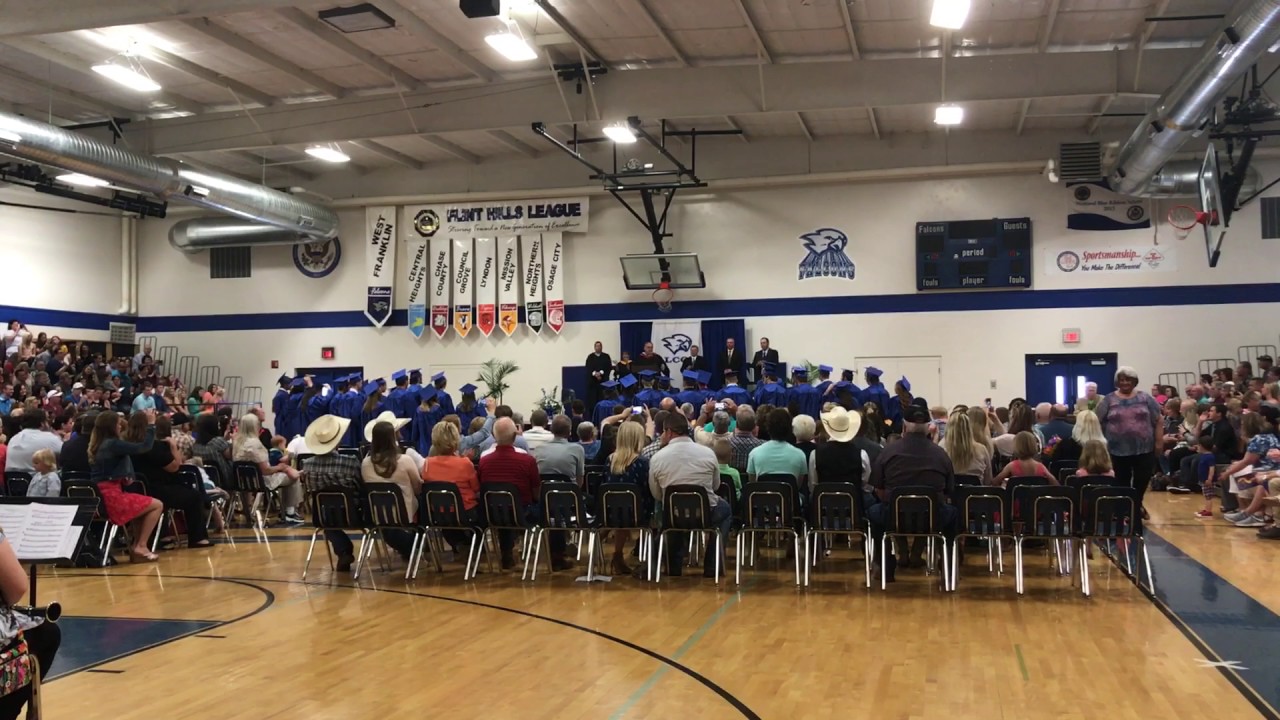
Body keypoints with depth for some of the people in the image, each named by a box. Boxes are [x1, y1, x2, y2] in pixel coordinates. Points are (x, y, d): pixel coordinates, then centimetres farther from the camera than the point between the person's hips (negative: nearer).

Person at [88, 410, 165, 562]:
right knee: (157, 505, 1)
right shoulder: (113, 443, -12)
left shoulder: (97, 445, 14)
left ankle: (136, 545, 19)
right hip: (110, 497, -9)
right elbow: (144, 446, -14)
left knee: (143, 504, 29)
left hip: (101, 497, 9)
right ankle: (140, 547, -2)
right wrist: (151, 424, -6)